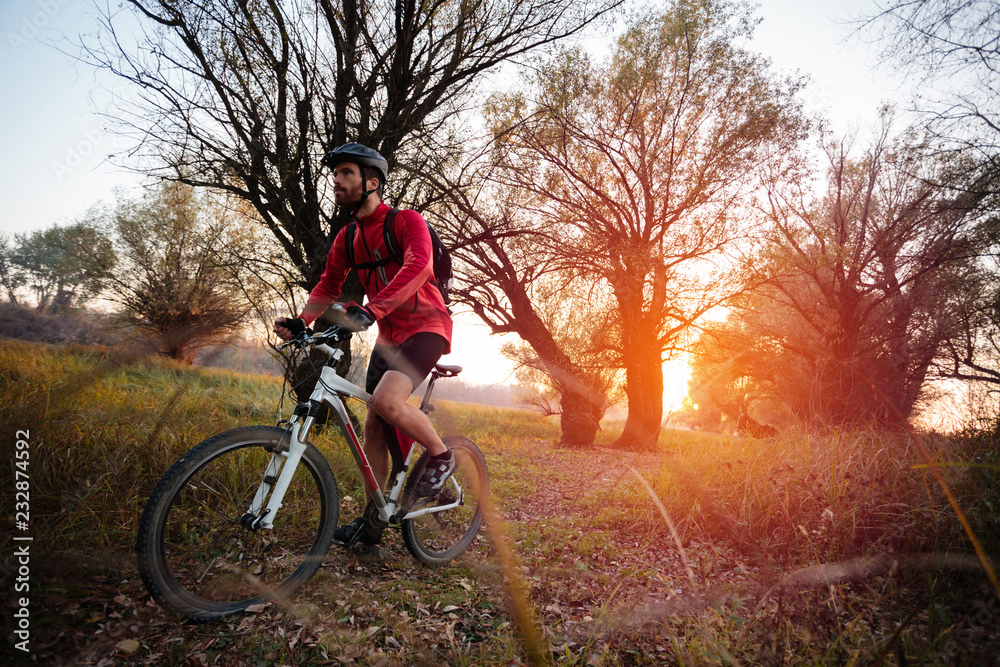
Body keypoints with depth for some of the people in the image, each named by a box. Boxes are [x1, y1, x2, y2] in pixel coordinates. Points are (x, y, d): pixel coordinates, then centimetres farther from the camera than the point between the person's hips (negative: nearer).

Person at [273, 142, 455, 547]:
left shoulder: (407, 222, -13)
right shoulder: (347, 239, 9)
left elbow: (417, 266, -32)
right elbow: (328, 287, 13)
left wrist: (369, 310, -43)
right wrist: (300, 321, -6)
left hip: (426, 326, -7)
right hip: (389, 334, 7)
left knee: (387, 400, -30)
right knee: (374, 426, 5)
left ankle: (441, 455, -3)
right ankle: (373, 519, 18)